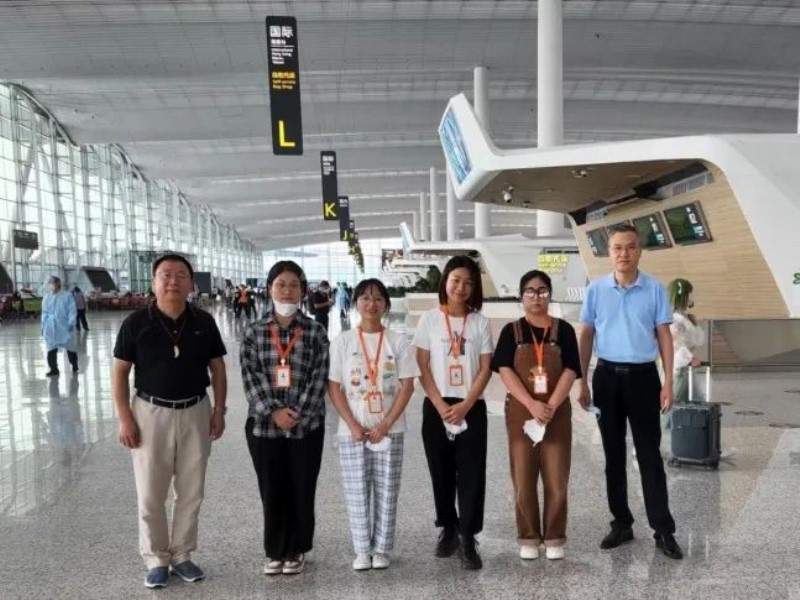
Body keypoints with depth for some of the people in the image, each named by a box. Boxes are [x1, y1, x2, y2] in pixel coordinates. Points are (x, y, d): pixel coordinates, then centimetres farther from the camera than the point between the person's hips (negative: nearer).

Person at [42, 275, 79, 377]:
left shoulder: (67, 296, -7)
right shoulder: (47, 297, 6)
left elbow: (72, 311, -7)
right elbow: (44, 312, 13)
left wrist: (71, 323, -14)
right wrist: (43, 326, 11)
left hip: (64, 327, -4)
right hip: (51, 328, 4)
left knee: (70, 347, 8)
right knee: (51, 349, 4)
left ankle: (74, 367, 25)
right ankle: (54, 369, 14)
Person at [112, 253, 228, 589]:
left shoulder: (204, 322, -1)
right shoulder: (136, 322, -7)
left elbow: (218, 369, 6)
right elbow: (120, 372, -4)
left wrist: (219, 411, 0)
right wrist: (125, 418, -9)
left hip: (195, 413, 2)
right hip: (151, 413, -2)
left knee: (191, 492, 10)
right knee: (150, 494, 6)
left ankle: (182, 555, 26)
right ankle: (156, 559, 22)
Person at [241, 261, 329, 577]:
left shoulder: (315, 332, 0)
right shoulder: (253, 332, 3)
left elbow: (320, 378, -5)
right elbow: (250, 377, -4)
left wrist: (298, 413, -14)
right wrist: (273, 411, -15)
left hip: (307, 426, -1)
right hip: (263, 424, 1)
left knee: (302, 490, 8)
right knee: (271, 491, 10)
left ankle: (296, 551, 25)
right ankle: (275, 551, 26)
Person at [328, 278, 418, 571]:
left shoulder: (398, 341, 0)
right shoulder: (342, 341, 0)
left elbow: (407, 386, -3)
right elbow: (334, 387, -1)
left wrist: (385, 425, -11)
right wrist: (353, 425, -10)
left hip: (390, 431, 0)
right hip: (352, 432, 0)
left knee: (386, 493, 6)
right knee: (356, 493, 4)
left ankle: (381, 549, 20)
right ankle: (362, 550, 18)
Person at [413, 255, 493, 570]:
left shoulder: (480, 322, 3)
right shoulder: (429, 320, 1)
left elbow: (485, 369, 0)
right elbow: (422, 368, -1)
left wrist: (465, 405, -11)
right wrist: (441, 406, -11)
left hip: (472, 408, 0)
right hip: (436, 407, 0)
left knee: (471, 473, -4)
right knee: (442, 471, 9)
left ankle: (468, 539, 1)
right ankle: (448, 529, 25)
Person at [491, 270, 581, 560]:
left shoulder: (563, 330, 3)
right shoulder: (511, 331, 3)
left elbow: (570, 371, -4)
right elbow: (505, 371, -7)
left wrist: (550, 407, -16)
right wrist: (532, 405, -18)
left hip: (557, 413, 0)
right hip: (520, 413, 0)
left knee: (557, 479, 2)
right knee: (523, 479, 4)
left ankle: (555, 537, 16)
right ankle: (529, 537, 16)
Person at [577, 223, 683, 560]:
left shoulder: (655, 289, -2)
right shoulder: (596, 290, 1)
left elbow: (664, 336, 2)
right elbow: (586, 336, 6)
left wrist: (668, 382, -4)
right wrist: (582, 382, 4)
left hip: (643, 376, -1)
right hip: (607, 376, 2)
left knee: (650, 454, 2)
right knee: (614, 454, 10)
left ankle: (663, 530, 10)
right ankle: (621, 524, 21)